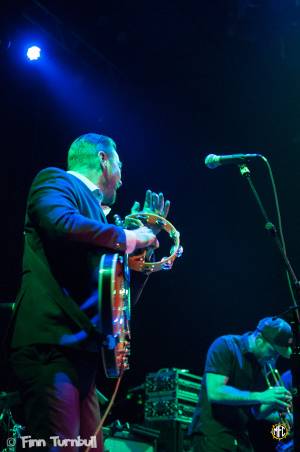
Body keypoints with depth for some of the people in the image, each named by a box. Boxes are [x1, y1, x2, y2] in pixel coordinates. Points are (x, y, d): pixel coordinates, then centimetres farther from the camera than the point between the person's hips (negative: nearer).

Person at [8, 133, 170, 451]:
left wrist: (148, 231, 25)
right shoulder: (56, 181, 1)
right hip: (51, 343, -10)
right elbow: (62, 223, -25)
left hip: (79, 347, 10)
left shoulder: (92, 207, 27)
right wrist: (128, 236, -13)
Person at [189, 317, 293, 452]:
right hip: (212, 433, -6)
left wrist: (275, 404, -8)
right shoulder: (225, 346, -11)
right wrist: (260, 397, -26)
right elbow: (214, 393, -24)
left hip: (240, 437, 7)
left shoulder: (262, 365, 8)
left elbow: (258, 412, 13)